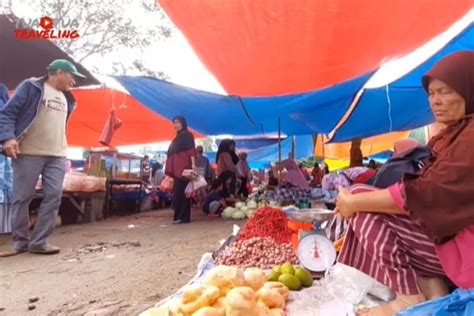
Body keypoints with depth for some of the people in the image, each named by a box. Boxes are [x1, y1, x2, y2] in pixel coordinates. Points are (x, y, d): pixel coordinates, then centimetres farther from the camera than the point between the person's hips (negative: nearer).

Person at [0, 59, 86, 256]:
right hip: (28, 153, -5)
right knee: (22, 198, 1)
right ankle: (20, 242, 14)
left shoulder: (66, 98, 19)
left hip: (57, 156, 6)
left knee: (54, 197, -3)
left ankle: (38, 242, 3)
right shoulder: (31, 87, 1)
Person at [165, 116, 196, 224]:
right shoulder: (177, 137, 23)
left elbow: (191, 150, -12)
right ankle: (179, 216, 13)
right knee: (177, 191, 8)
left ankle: (183, 217, -9)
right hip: (176, 168, 9)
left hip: (183, 167, -9)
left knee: (181, 191, -11)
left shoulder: (187, 135, 0)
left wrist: (193, 164, -24)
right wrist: (170, 169, 19)